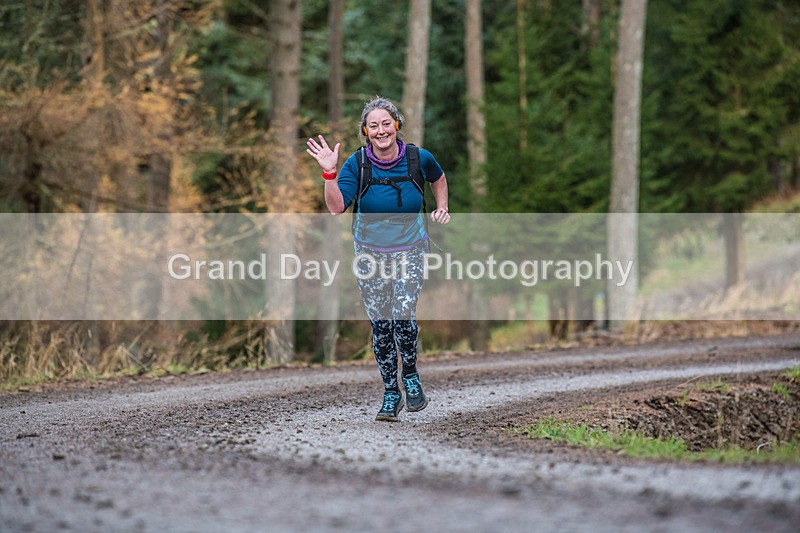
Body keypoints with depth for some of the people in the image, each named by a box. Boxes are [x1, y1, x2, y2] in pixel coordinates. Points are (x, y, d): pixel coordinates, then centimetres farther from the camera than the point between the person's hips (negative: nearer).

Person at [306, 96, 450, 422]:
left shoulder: (418, 158, -9)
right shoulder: (357, 163, -12)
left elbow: (438, 178, 15)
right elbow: (336, 207, -21)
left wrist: (442, 207, 3)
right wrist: (330, 172, -30)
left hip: (410, 250, -1)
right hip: (370, 253, 1)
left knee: (403, 316, -17)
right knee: (380, 324, 2)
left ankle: (410, 375, 10)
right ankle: (391, 394, 14)